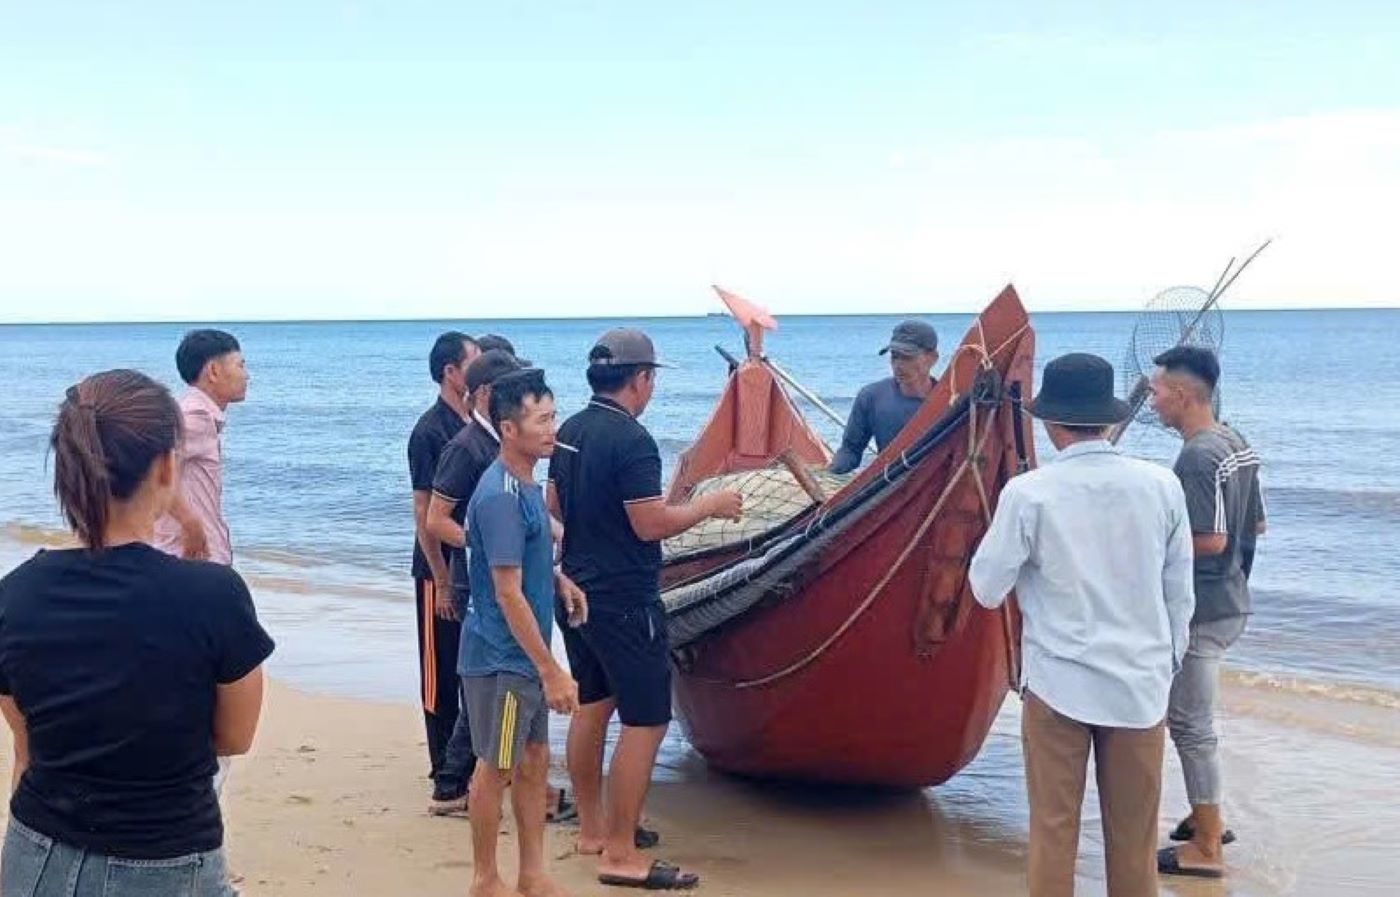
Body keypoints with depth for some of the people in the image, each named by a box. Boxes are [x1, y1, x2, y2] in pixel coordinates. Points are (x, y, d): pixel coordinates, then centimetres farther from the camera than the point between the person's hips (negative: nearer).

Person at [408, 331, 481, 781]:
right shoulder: (431, 431, -15)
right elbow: (424, 512, -16)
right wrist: (442, 581, -17)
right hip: (442, 572, -7)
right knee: (443, 668, 2)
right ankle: (446, 768, 11)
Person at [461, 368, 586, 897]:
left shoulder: (526, 485, 7)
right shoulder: (500, 496, -22)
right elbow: (509, 594, -24)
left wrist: (557, 580, 1)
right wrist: (552, 671, -22)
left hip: (525, 656, 9)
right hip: (502, 658, -9)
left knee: (535, 761, 15)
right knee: (496, 768, 5)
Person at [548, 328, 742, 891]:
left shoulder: (570, 432, 7)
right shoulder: (631, 440, -20)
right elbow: (651, 524, -22)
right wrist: (711, 505, -9)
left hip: (578, 590, 9)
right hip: (624, 602, -9)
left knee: (591, 708, 18)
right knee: (646, 721, -4)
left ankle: (592, 829, 29)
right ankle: (620, 854, -2)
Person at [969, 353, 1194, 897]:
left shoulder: (1029, 493, -12)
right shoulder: (1161, 486, -3)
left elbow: (987, 589, -4)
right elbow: (1180, 595, 5)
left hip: (1058, 683, -2)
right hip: (1141, 683, 2)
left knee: (1053, 827, 9)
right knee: (1134, 837, 12)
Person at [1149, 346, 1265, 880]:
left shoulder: (1197, 456, -22)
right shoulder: (1237, 446, 8)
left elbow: (1210, 540, -25)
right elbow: (1256, 526, 15)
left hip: (1199, 611, -10)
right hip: (1228, 602, 10)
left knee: (1190, 723, 1)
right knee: (1193, 716, 22)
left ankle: (1207, 848, 10)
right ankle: (1208, 818, 33)